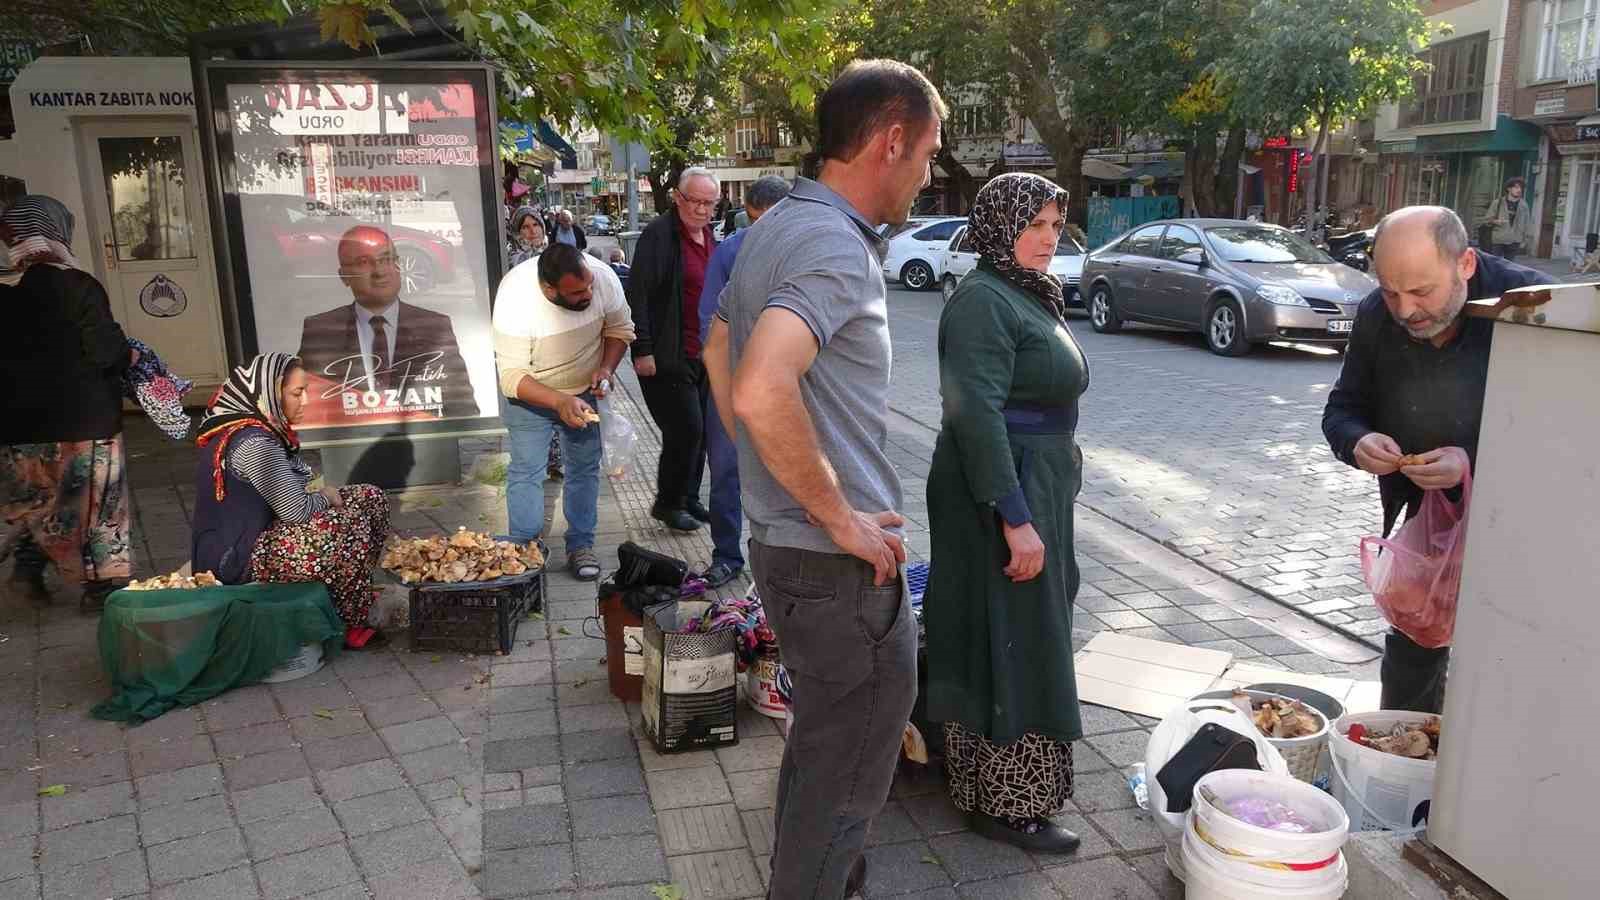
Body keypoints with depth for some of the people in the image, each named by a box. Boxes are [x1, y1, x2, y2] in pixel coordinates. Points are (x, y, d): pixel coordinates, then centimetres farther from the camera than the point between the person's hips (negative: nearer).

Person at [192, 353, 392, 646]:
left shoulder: (261, 429, 6)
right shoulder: (253, 443, -25)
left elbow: (285, 495, 12)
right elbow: (296, 510, -27)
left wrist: (318, 492, -6)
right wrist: (326, 496, -7)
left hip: (255, 535, 10)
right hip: (237, 560, -10)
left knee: (371, 499, 5)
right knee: (351, 525, -24)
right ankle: (350, 626, -6)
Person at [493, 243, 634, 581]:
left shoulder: (603, 276, -26)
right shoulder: (516, 299, -34)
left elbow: (620, 328, -6)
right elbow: (512, 376, -30)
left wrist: (606, 367, -23)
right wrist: (559, 402, -43)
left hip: (583, 390, 3)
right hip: (530, 395, -3)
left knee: (585, 467, 7)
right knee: (526, 471, -3)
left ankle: (581, 546, 19)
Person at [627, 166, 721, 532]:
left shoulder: (710, 237, 15)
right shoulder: (659, 235, -11)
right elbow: (638, 295, -15)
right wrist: (642, 350, -19)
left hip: (703, 354, 8)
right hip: (670, 357, -8)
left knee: (698, 431, 12)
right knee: (686, 429, -8)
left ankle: (688, 498, 26)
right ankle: (668, 503, 10)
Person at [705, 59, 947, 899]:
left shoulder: (774, 227, 9)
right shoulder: (837, 245, -21)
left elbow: (720, 353, 21)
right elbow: (762, 392, -36)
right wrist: (841, 517, -23)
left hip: (781, 540, 10)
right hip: (840, 565, -10)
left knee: (820, 742, 27)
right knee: (846, 776, 7)